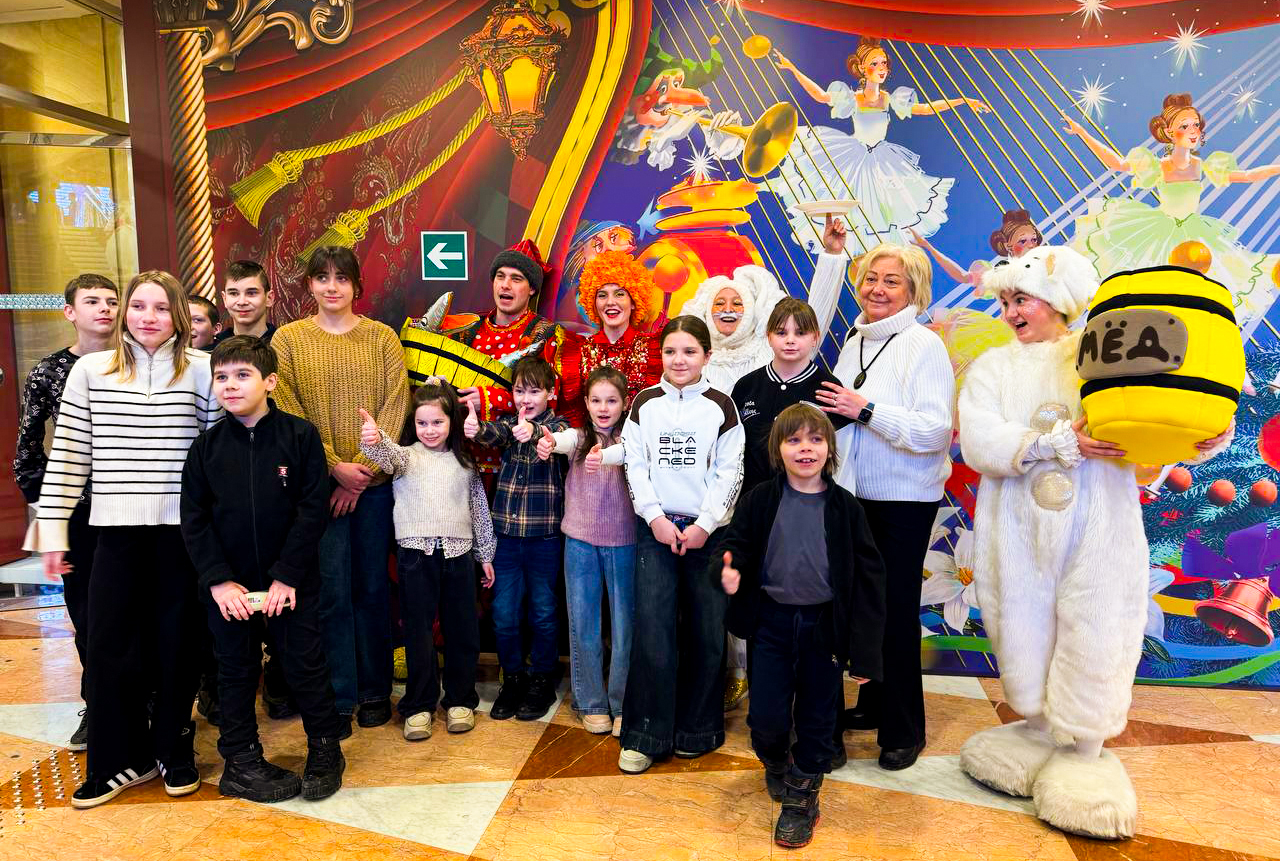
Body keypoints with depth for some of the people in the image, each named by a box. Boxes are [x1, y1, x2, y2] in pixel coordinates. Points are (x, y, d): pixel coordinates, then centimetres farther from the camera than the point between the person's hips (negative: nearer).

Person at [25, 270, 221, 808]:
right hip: (116, 529, 1)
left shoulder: (202, 369, 1)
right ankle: (121, 759, 24)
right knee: (110, 645, 6)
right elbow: (68, 454, 5)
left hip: (183, 529, -1)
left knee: (177, 642, 9)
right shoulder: (91, 370, 5)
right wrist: (51, 530, 2)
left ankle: (175, 750, 27)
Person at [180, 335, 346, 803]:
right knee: (236, 670, 14)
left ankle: (325, 749, 26)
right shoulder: (206, 446, 0)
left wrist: (287, 575, -14)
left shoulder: (300, 436, -9)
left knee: (305, 664, 6)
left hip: (291, 581, -2)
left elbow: (313, 510, -10)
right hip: (227, 584, 3)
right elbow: (194, 520, 0)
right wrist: (219, 580, -9)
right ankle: (242, 759, 31)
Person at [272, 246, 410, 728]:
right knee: (330, 590, 2)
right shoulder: (288, 338, 4)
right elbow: (288, 411, -3)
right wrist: (336, 466, -11)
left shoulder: (382, 337, 6)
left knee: (372, 587, 8)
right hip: (318, 483, -1)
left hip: (374, 483, 1)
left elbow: (395, 403, -1)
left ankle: (375, 689, 22)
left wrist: (364, 469, -10)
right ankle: (339, 696, 16)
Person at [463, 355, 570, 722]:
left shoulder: (557, 425, -3)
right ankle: (513, 678, 26)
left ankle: (542, 681, 26)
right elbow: (494, 434, -17)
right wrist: (476, 428, -41)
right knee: (503, 613, 8)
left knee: (543, 611, 9)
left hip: (544, 535, -3)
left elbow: (557, 437, -27)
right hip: (507, 533, 3)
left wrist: (532, 432, -49)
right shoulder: (509, 423, 5)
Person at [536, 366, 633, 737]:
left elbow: (626, 452, -25)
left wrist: (602, 456, -47)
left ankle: (622, 705, 20)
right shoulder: (579, 436, 3)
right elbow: (564, 440, -20)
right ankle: (592, 703, 23)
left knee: (624, 623, 5)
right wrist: (548, 442, -44)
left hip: (622, 542, -1)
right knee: (583, 623, 8)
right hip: (580, 540, 2)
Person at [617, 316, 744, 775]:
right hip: (656, 527, 1)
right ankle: (645, 735, 9)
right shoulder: (644, 404, 6)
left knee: (706, 632, 4)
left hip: (707, 529, 0)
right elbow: (635, 466, 3)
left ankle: (696, 729, 22)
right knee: (652, 630, -4)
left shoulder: (721, 406, 3)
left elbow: (730, 473, -1)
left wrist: (704, 524, -9)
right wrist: (655, 517, -7)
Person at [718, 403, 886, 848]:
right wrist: (728, 570, -24)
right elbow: (733, 545, 2)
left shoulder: (845, 507, -7)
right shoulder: (759, 500, -5)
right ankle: (775, 763, 40)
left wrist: (864, 652, -7)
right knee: (765, 716, 5)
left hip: (825, 624, 0)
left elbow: (867, 578, -5)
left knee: (817, 719, 12)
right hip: (772, 622, 0)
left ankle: (800, 798, 34)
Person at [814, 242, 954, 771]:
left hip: (905, 500, -6)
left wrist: (865, 409, -23)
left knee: (896, 610, 1)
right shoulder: (854, 341, 9)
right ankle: (873, 705, 34)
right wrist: (835, 408, 3)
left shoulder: (923, 345, -12)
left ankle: (903, 731, 19)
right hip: (856, 494, 7)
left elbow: (935, 431, -22)